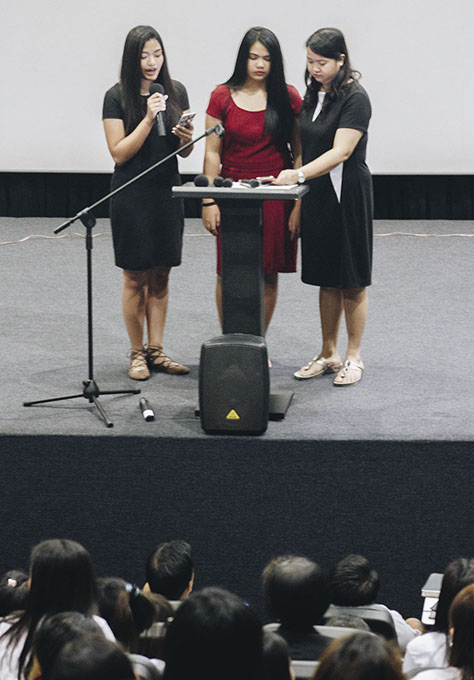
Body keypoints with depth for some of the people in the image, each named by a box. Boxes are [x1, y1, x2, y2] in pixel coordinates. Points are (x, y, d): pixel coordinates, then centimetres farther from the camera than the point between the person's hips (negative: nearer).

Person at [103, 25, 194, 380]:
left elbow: (185, 152, 8)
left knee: (161, 276, 8)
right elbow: (120, 153, -12)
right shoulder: (117, 97, -8)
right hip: (132, 195, -4)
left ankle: (156, 351, 15)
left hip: (167, 192, 4)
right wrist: (149, 119, -21)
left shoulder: (176, 91, 4)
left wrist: (187, 138, -14)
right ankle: (137, 354, 11)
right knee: (136, 277, 2)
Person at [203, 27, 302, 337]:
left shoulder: (289, 98, 1)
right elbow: (213, 153, 2)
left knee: (269, 274, 4)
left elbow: (300, 153, 3)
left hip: (276, 196, 0)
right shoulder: (223, 97, 1)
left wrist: (299, 204, -4)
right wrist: (209, 201, -4)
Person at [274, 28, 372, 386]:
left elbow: (340, 152, -23)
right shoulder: (314, 95, 11)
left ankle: (353, 357, 10)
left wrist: (299, 174, -33)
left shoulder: (354, 98, -13)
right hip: (317, 195, 7)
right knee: (326, 279, 12)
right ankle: (329, 354, 20)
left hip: (347, 195, -7)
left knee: (351, 281, 1)